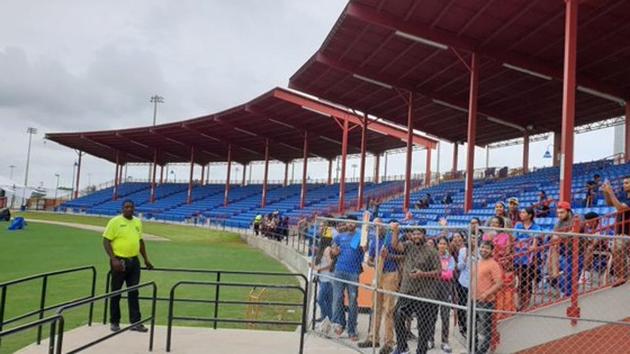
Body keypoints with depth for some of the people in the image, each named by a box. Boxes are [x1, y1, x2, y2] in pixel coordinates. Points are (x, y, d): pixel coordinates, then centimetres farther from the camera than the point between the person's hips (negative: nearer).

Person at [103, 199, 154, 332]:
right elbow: (106, 241, -10)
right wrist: (113, 259, -19)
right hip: (120, 261, -5)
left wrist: (146, 259, 17)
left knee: (134, 292, 6)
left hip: (134, 261, 5)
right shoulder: (115, 221, -7)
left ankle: (135, 322, 11)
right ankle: (114, 322, 19)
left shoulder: (138, 222, 10)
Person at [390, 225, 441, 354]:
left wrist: (423, 274, -19)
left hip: (425, 294, -4)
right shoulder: (408, 246, 7)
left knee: (424, 326, 5)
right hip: (407, 292, 4)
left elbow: (439, 272, -8)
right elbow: (395, 245, -7)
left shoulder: (431, 251, -6)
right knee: (398, 317, 8)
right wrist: (395, 231, -17)